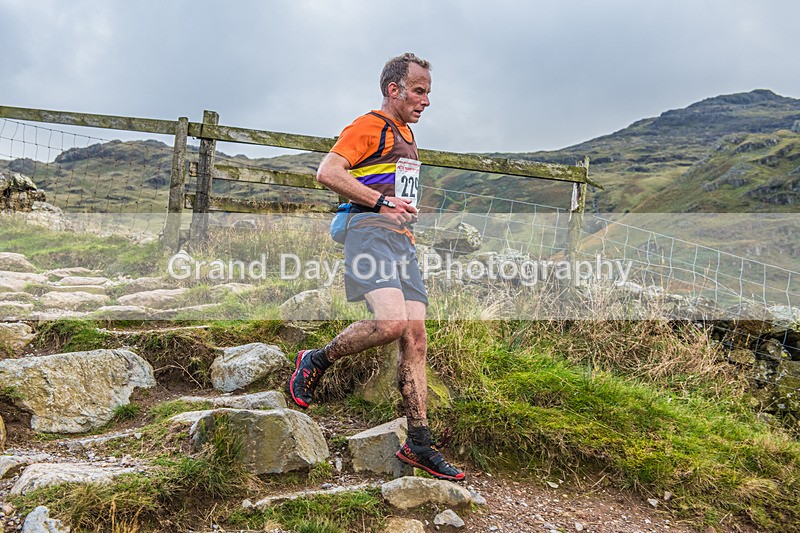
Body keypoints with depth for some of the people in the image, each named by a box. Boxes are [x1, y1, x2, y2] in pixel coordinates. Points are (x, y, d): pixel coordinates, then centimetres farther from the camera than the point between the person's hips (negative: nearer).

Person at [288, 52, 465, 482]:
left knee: (415, 338, -1)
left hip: (402, 240, 9)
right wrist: (380, 202, -17)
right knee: (391, 322, -27)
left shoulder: (406, 135, 28)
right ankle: (315, 361, 0)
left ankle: (418, 444, 3)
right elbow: (327, 173, -13)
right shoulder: (370, 126, -1)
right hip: (371, 233, -8)